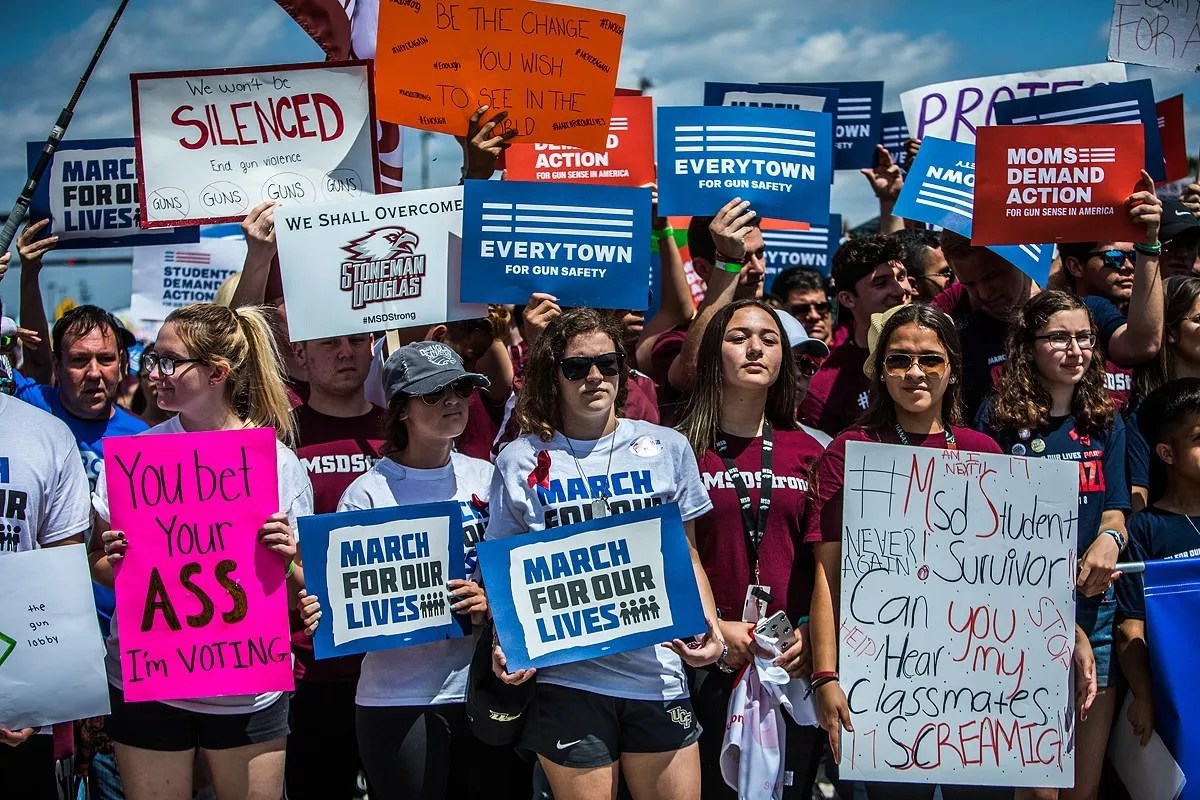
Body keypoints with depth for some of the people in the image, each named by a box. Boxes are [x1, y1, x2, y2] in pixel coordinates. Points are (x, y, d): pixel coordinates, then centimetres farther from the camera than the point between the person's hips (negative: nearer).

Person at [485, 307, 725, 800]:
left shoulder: (667, 449, 8)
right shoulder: (521, 460, 3)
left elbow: (687, 555, 13)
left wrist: (709, 626, -4)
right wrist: (504, 644, -10)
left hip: (657, 671, 2)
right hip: (565, 679, -1)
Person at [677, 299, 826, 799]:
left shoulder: (808, 452, 8)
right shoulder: (682, 449, -1)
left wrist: (812, 631, -4)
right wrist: (713, 628, -11)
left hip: (795, 662, 3)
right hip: (711, 663, -2)